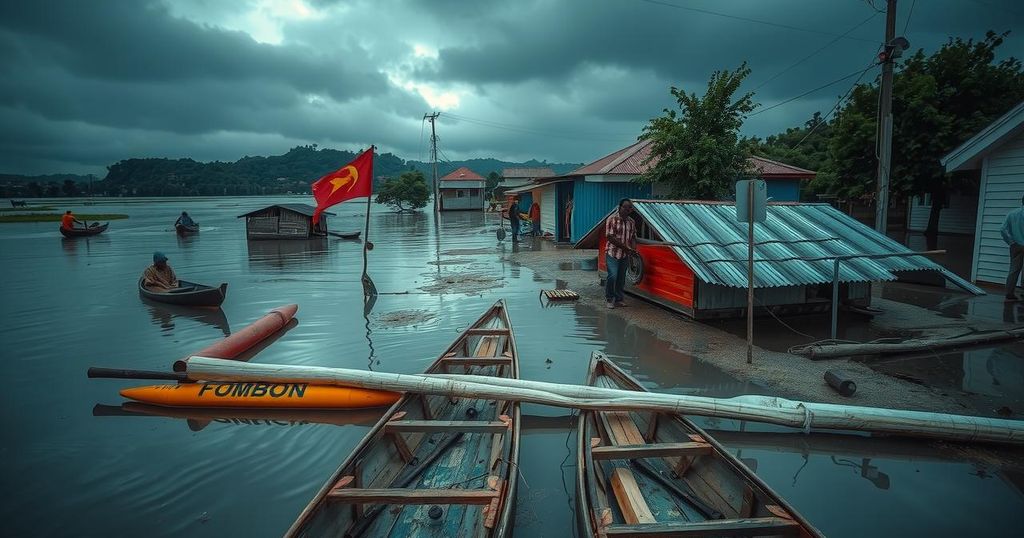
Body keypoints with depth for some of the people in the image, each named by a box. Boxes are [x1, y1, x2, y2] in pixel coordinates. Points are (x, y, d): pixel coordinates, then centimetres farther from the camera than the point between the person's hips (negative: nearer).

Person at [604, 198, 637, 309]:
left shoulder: (631, 222, 9)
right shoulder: (612, 219, -10)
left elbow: (633, 237, 15)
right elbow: (610, 237, -16)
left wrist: (633, 249, -6)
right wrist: (625, 247, -17)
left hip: (625, 254, 6)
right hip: (613, 253, -6)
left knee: (621, 277, 9)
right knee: (612, 276, -13)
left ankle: (618, 299, 21)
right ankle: (609, 299, 2)